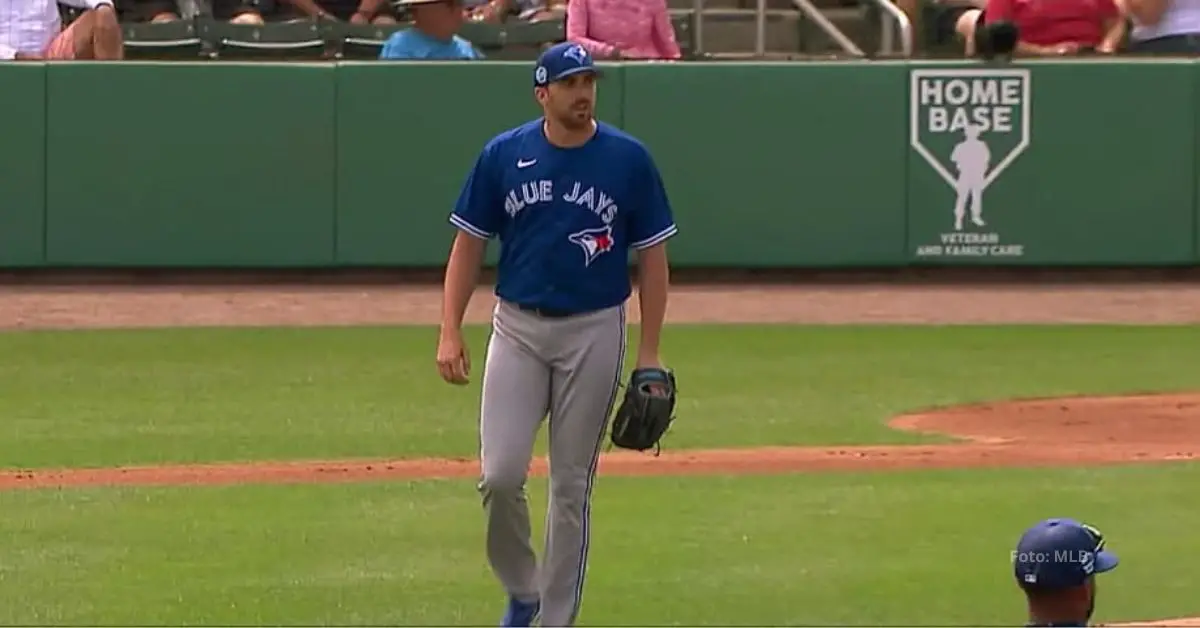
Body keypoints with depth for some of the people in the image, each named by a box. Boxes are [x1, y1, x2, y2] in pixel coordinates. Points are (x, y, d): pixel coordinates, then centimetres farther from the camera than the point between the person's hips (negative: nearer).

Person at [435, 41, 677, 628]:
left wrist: (649, 354, -4)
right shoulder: (503, 155, -2)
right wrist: (450, 332, -5)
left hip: (594, 333, -1)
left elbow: (652, 257, 0)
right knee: (499, 475, -8)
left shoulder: (629, 159, -4)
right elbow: (468, 244, 4)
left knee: (572, 485, 3)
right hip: (517, 328, 1)